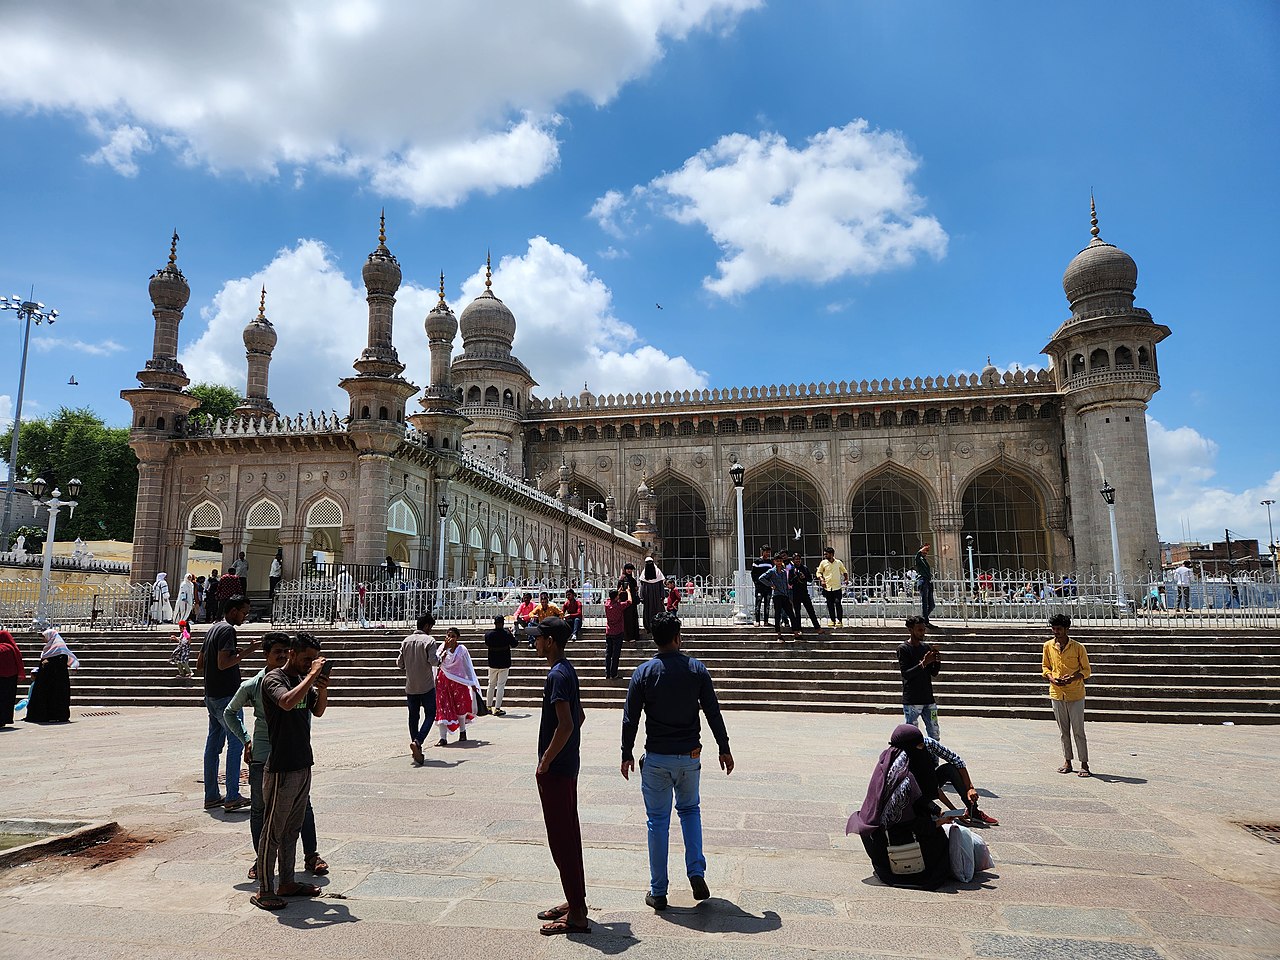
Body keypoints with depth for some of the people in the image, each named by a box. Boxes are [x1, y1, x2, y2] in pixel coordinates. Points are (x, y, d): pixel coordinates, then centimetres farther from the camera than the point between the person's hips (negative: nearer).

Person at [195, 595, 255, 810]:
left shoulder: (213, 629, 16)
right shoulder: (227, 630, -14)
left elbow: (199, 664, 20)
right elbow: (223, 663, -22)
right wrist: (243, 654, -11)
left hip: (211, 695, 10)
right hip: (226, 696, -10)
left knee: (213, 744, 11)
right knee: (236, 743, -5)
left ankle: (211, 796, 15)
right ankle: (232, 797, -3)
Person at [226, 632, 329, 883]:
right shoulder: (252, 685, -3)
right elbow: (230, 713, 11)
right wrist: (245, 740, 5)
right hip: (262, 756, 0)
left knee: (303, 805, 6)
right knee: (259, 809, 9)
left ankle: (311, 855, 19)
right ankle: (261, 858, 27)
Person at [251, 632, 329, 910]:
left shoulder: (303, 679, 10)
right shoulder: (273, 679, -13)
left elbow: (318, 711, 17)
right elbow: (287, 702, -34)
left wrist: (323, 688, -1)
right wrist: (312, 675, -28)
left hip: (303, 765, 8)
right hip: (281, 769, -8)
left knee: (292, 829, 16)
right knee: (273, 832, 2)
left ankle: (287, 883, 27)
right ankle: (264, 891, 11)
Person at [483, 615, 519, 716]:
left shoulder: (488, 634, -6)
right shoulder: (507, 634, -13)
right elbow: (514, 645, 0)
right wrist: (513, 636, 16)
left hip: (492, 664, 3)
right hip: (504, 664, -3)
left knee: (491, 685, 16)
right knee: (501, 686, 0)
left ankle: (489, 706, 22)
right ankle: (497, 709, -1)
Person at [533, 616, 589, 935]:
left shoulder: (557, 675, -20)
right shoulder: (568, 671, 11)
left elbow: (565, 724, -27)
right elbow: (579, 717, 20)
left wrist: (545, 762, -18)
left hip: (555, 770, -10)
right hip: (568, 765, 10)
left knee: (562, 838, -2)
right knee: (568, 834, 17)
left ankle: (576, 915, 5)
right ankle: (575, 902, 27)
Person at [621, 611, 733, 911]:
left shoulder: (643, 673, -7)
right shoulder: (697, 669, -6)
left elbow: (630, 719, -4)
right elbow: (713, 713, -2)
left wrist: (627, 755, 7)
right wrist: (724, 749, 8)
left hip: (656, 758, -1)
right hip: (689, 756, 1)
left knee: (658, 821, 9)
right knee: (690, 810, 23)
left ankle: (658, 892, 16)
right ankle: (696, 873, 10)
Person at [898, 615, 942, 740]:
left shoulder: (926, 647, 11)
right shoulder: (903, 649, -7)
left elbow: (934, 673, 12)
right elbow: (905, 674, -15)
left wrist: (938, 661, -8)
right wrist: (923, 663, -24)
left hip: (928, 699, 6)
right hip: (911, 701, -6)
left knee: (935, 735, 6)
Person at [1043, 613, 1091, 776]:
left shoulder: (1078, 648, -7)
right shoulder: (1048, 646, 3)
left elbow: (1086, 670, -1)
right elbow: (1045, 666, 13)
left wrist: (1073, 678, -18)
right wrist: (1051, 677, -7)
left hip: (1075, 694, -3)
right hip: (1056, 693, 3)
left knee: (1078, 731, -1)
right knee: (1063, 730, 12)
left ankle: (1084, 764, 6)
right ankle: (1067, 761, 21)